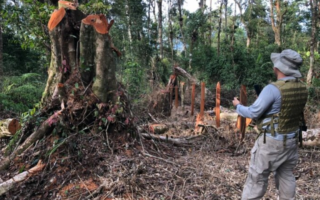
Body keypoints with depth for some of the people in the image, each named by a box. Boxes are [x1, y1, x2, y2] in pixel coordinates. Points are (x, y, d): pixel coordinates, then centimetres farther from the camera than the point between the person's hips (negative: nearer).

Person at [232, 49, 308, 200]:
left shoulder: (273, 89, -24)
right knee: (286, 176, 22)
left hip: (271, 142, -7)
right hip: (291, 140, 7)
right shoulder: (302, 88, -1)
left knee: (257, 178, 6)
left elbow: (253, 113, -17)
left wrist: (238, 106, 1)